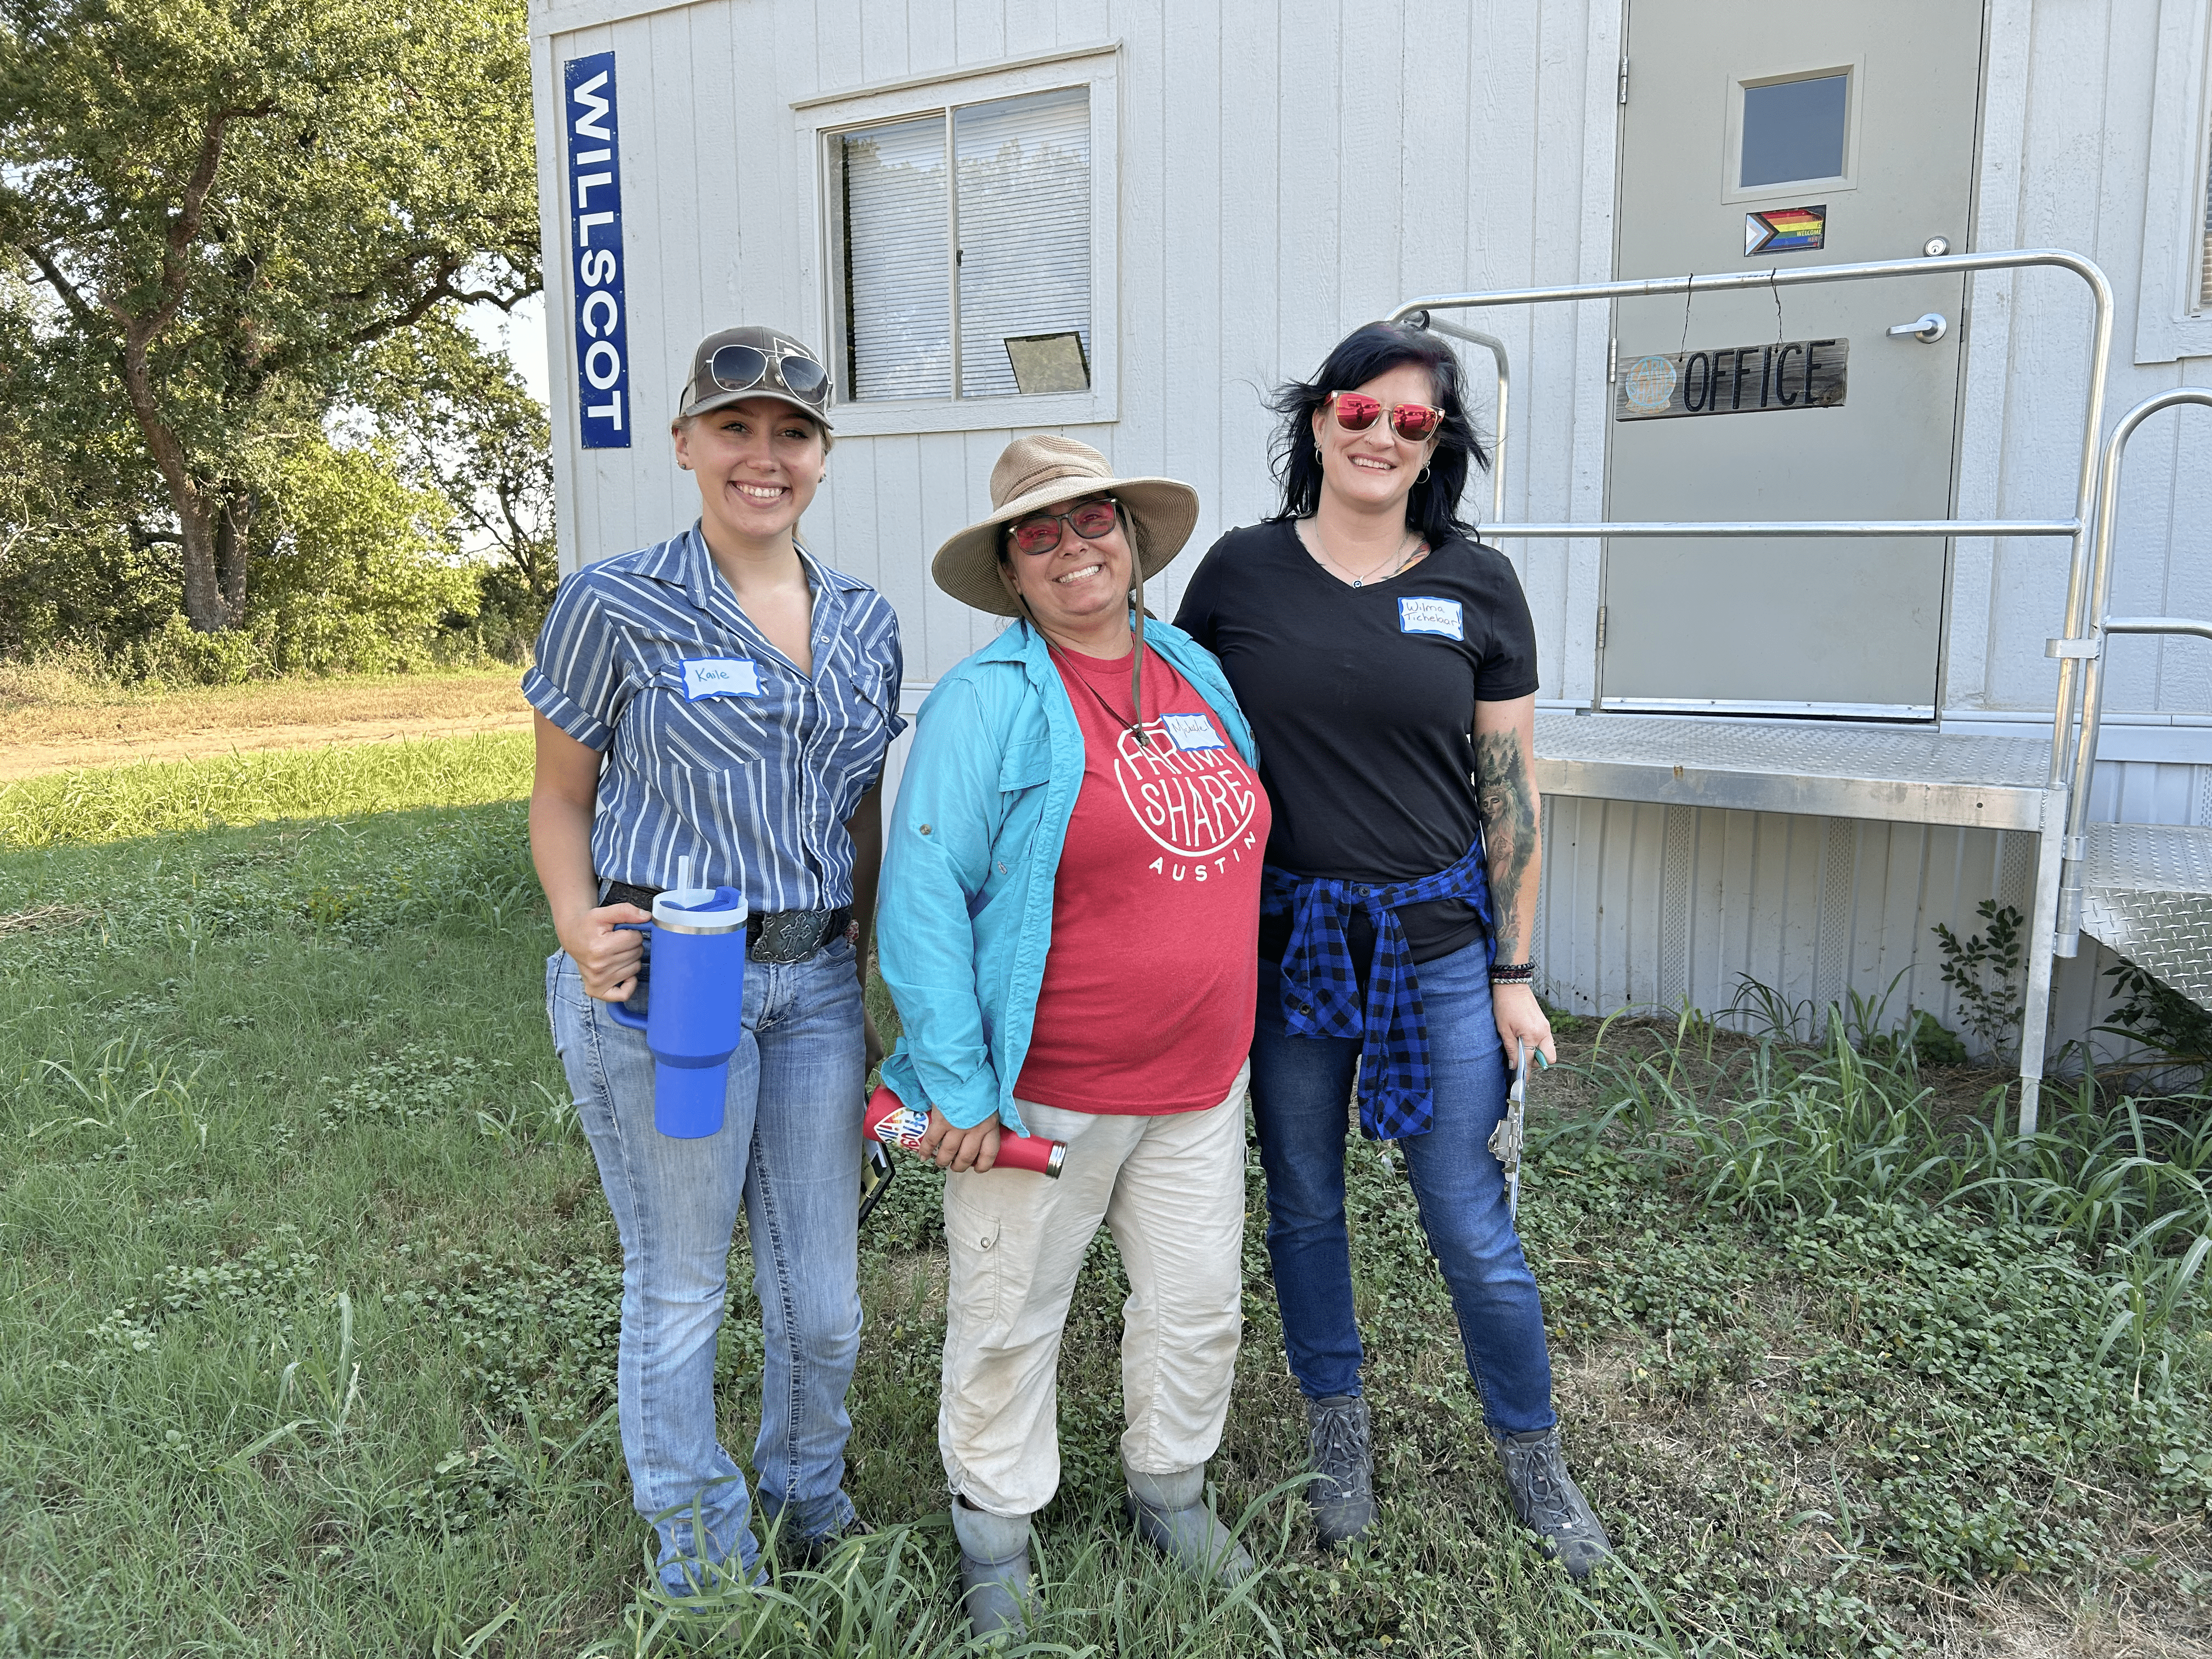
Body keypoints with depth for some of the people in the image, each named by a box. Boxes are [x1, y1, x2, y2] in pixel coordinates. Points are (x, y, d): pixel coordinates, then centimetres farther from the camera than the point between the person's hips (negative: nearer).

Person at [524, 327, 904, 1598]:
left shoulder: (866, 621, 8)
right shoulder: (616, 606, -5)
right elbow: (561, 797, 1)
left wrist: (858, 983, 13)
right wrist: (580, 928, -17)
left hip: (813, 984, 4)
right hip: (660, 980, -4)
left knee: (824, 1301, 13)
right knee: (679, 1290, 9)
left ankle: (813, 1516, 40)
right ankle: (706, 1561, 33)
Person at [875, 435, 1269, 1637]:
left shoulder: (1201, 677, 7)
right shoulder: (989, 703, -13)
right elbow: (922, 897, -16)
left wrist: (1236, 1033, 17)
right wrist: (957, 1085, -17)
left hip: (1200, 1083, 6)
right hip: (1045, 1090, -6)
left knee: (1199, 1304, 19)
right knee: (1010, 1320, 11)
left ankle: (1170, 1493, 44)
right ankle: (994, 1542, 34)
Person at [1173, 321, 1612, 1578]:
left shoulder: (1477, 585, 0)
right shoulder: (1240, 573, -1)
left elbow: (1510, 790, 2)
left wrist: (1515, 976, 0)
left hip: (1435, 936, 0)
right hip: (1283, 937, 1)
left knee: (1472, 1223, 5)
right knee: (1304, 1203, 14)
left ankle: (1535, 1456, 30)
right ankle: (1340, 1432, 37)